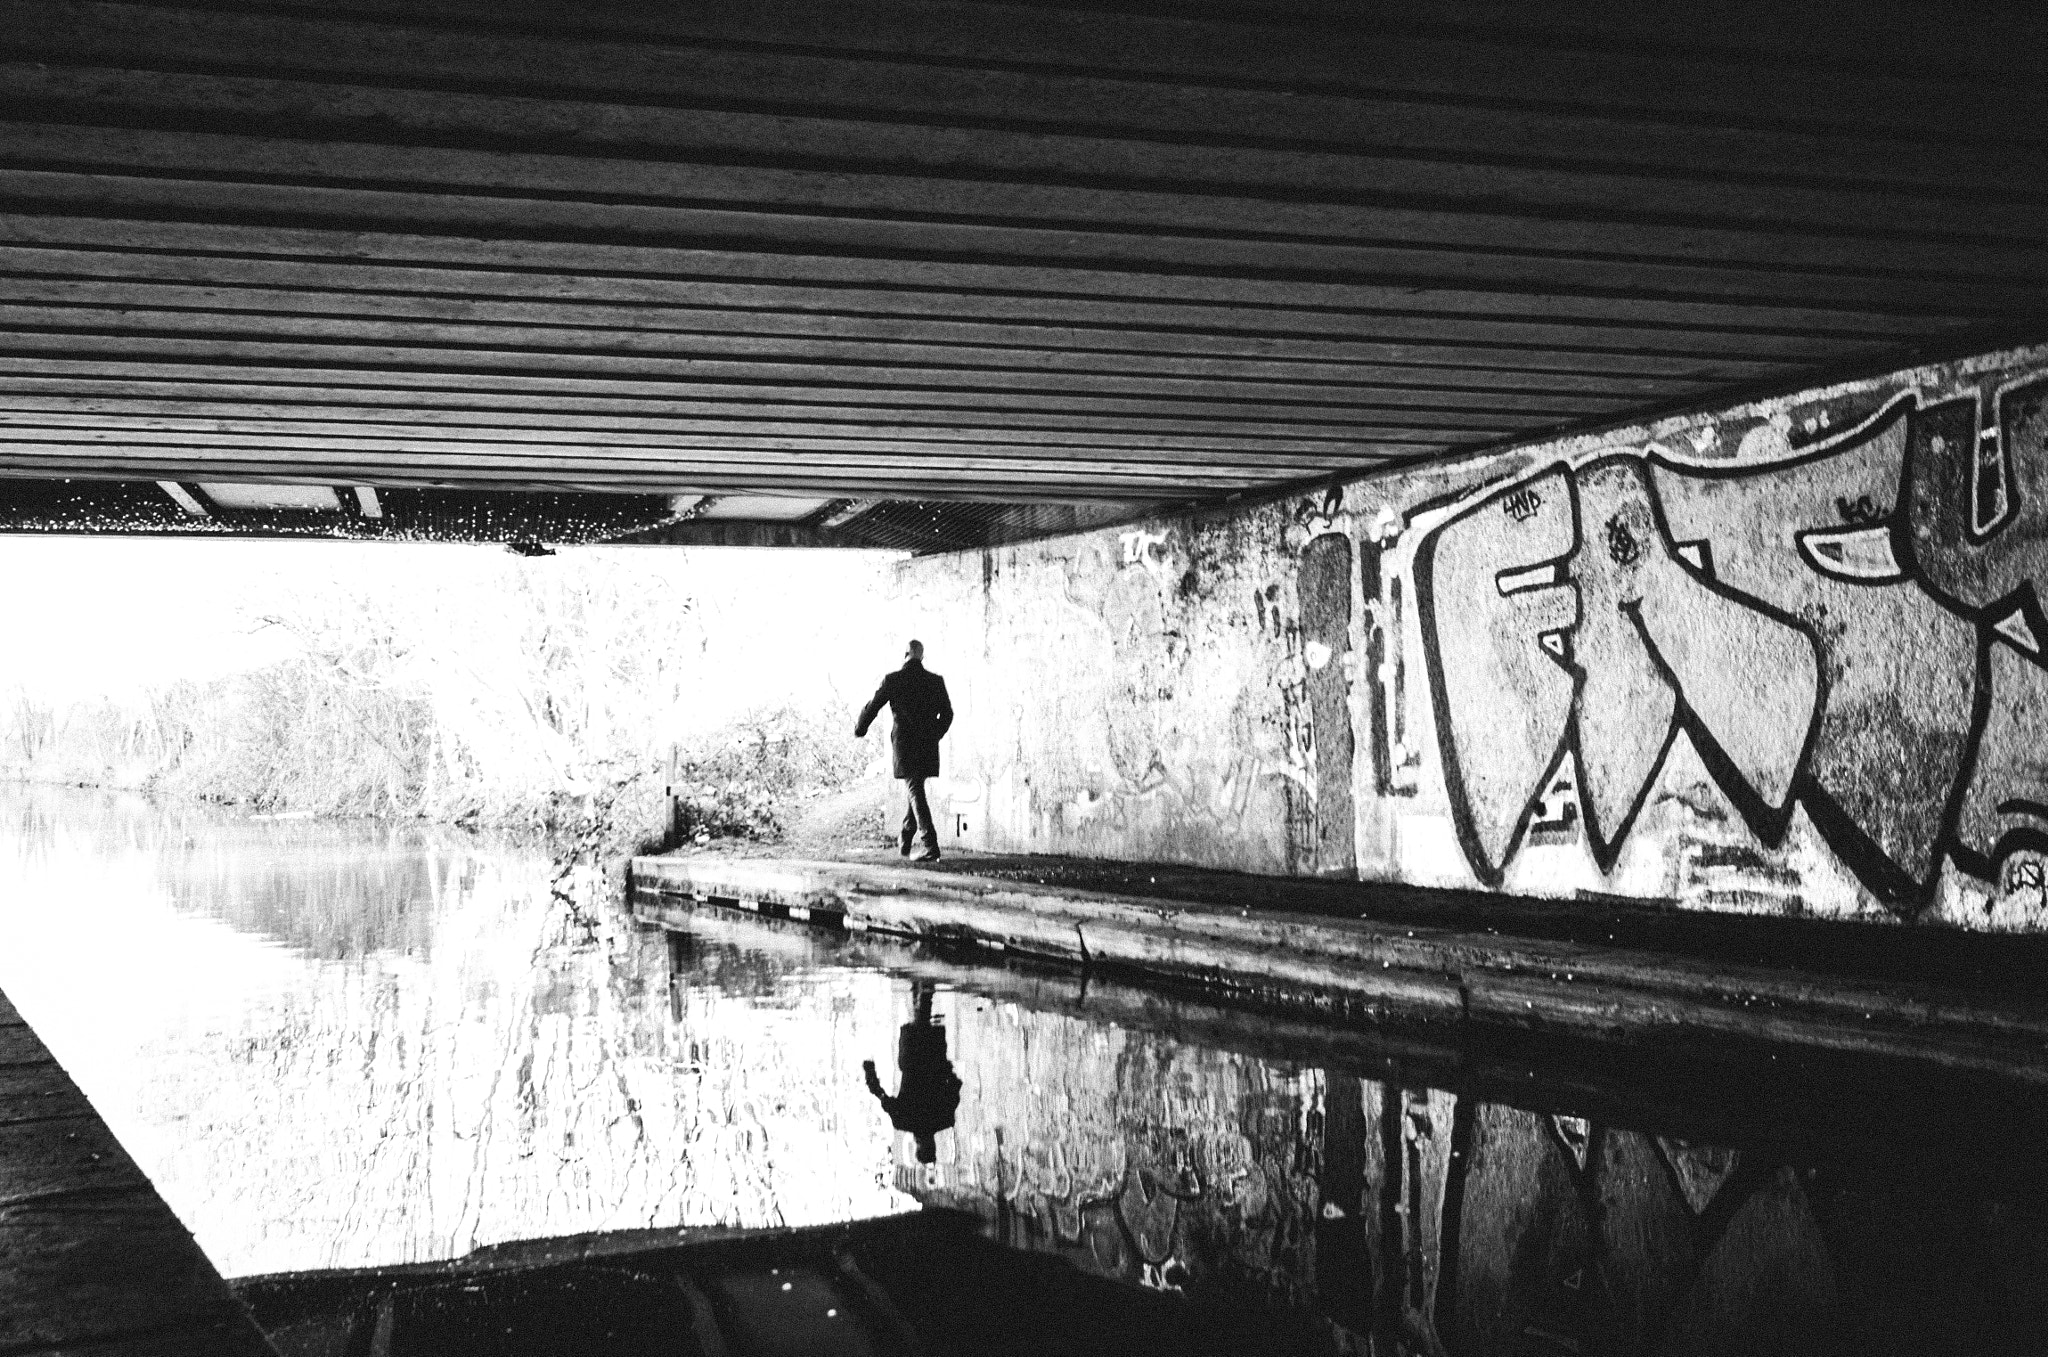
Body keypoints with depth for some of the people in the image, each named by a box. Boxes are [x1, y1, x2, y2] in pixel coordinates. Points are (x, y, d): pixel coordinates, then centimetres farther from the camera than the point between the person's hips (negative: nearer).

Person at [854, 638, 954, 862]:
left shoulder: (893, 680, -6)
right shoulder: (936, 681, 2)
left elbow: (872, 707, 1)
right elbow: (947, 713, 6)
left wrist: (860, 730, 18)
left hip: (904, 743, -3)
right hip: (928, 745, 3)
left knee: (916, 792, -5)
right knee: (916, 790, 19)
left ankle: (931, 846, -15)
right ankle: (905, 840, 28)